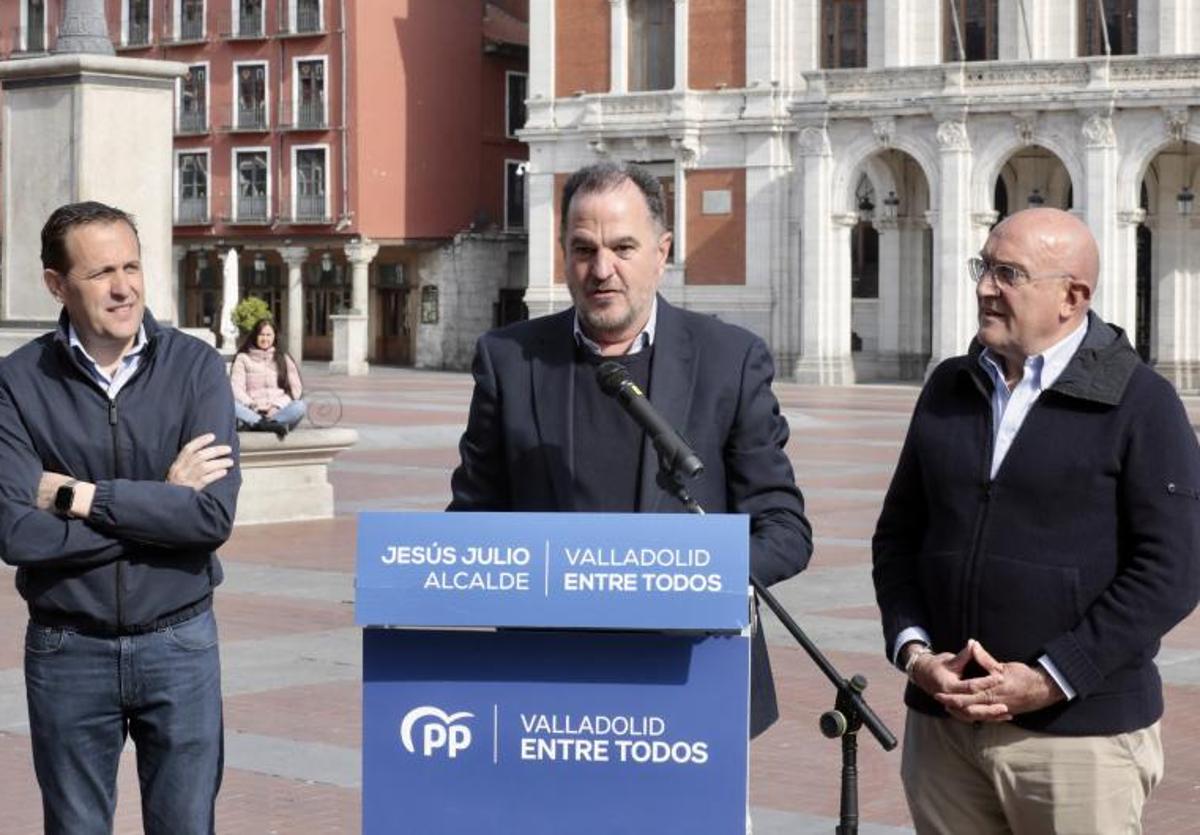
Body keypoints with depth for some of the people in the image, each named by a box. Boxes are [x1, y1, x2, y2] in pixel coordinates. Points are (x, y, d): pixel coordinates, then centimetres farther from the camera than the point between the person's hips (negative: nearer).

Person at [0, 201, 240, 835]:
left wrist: (79, 496, -17)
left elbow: (215, 515, -17)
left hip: (179, 643, 0)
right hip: (67, 650, 0)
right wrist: (162, 501, -15)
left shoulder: (195, 367, -6)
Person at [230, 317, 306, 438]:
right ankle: (270, 425, -52)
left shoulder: (283, 358, 19)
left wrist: (277, 406, -7)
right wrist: (252, 405, -16)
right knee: (232, 404, -34)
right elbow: (236, 388, 3)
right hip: (252, 412, -1)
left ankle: (258, 424, -49)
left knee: (299, 406, -33)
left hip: (279, 411, 1)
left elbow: (296, 389, 11)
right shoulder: (243, 358, 15)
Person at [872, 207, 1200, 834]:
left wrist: (1051, 679, -14)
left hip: (1079, 732, -5)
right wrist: (913, 651, -2)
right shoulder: (949, 388, 12)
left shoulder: (1139, 403, -4)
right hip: (941, 724, 5)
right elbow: (898, 533, 15)